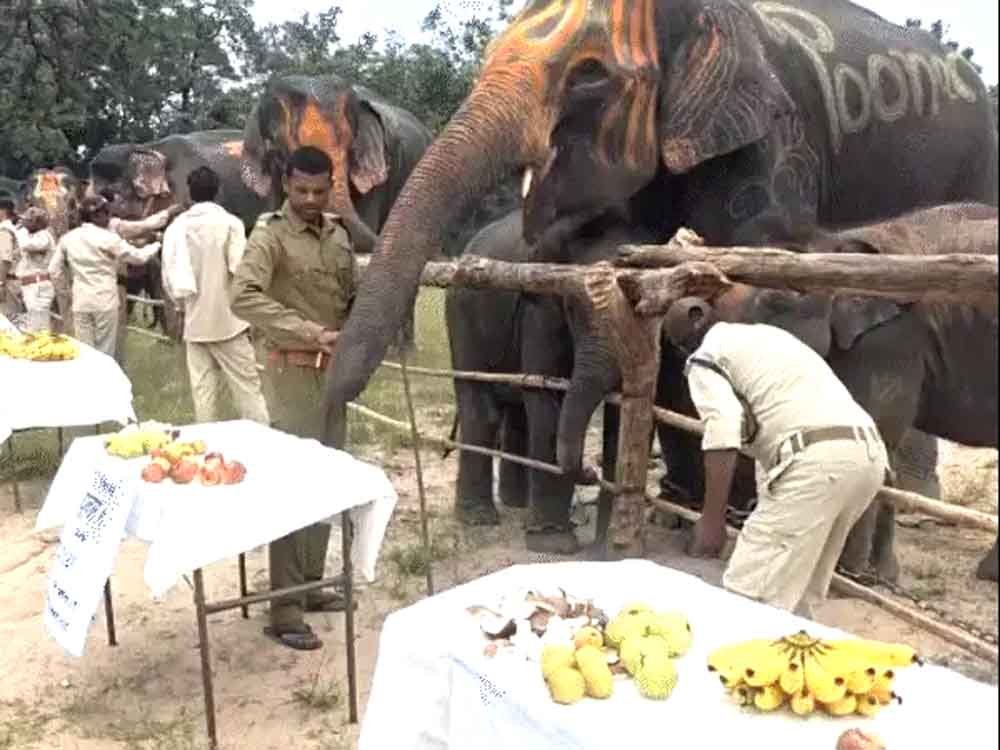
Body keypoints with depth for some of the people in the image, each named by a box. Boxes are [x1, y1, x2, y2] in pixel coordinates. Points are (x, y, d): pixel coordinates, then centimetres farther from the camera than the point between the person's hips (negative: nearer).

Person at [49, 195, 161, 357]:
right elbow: (138, 257, -2)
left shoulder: (68, 238, 4)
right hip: (105, 300, -4)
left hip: (80, 301, 4)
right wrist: (156, 246, 16)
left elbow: (54, 271, 8)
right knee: (105, 352, 4)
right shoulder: (107, 238, -10)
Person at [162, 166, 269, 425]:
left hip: (195, 323, 4)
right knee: (247, 388, 0)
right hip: (227, 319, -3)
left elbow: (168, 275, 3)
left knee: (203, 391, 8)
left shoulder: (176, 227, 3)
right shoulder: (229, 222, -7)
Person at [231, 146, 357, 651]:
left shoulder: (338, 233, 10)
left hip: (335, 369, 7)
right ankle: (284, 608, 2)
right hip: (293, 372, -7)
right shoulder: (270, 236, -11)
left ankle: (313, 583, 27)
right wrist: (311, 333, -30)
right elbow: (244, 297, -26)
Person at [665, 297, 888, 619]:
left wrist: (711, 521, -14)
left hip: (815, 460, -9)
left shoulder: (705, 357, 7)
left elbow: (722, 435, -11)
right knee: (794, 594, 19)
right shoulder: (767, 334, 32)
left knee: (747, 596, -6)